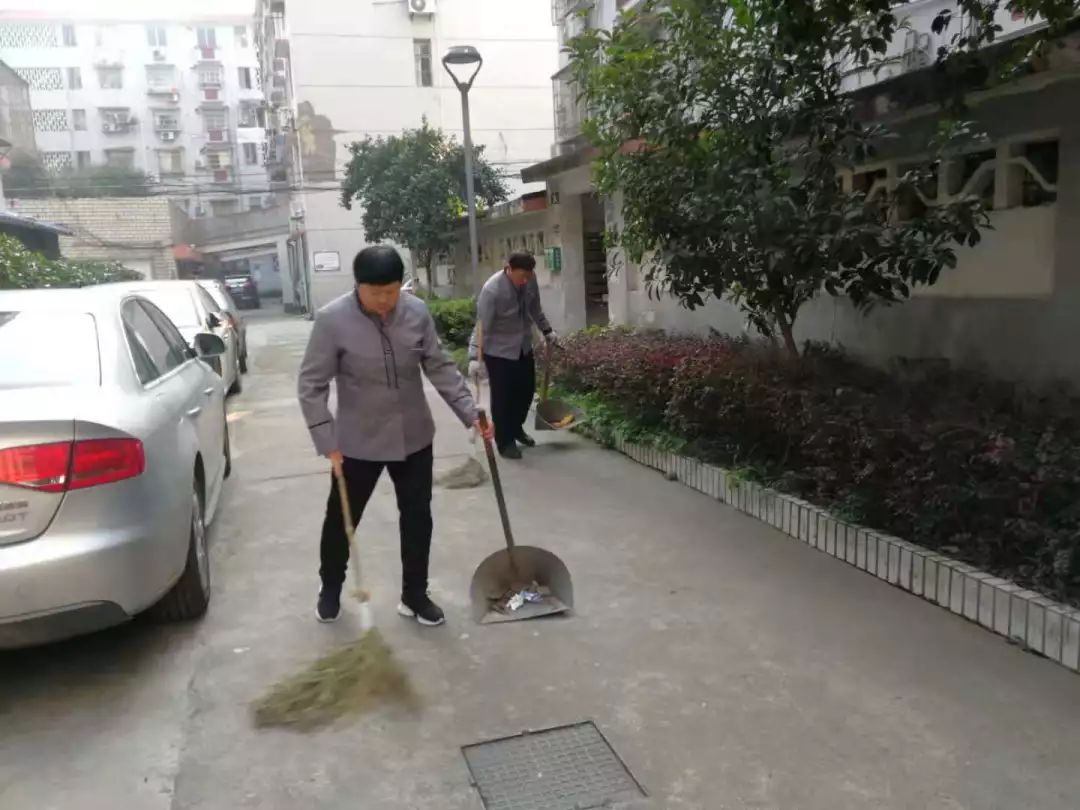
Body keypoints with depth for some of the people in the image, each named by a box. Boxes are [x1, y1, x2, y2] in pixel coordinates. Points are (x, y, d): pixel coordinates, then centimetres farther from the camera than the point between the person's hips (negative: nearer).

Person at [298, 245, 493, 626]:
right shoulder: (332, 319, -17)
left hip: (414, 437, 3)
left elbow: (440, 367, 2)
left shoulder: (417, 312, -7)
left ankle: (414, 595, 29)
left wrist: (470, 412, -4)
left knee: (417, 518, 10)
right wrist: (327, 442, -16)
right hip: (358, 441, -3)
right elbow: (311, 385, -12)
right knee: (341, 519, 13)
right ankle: (330, 588, 39)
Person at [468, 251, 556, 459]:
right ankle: (505, 442, 16)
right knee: (502, 397, 1)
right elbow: (482, 326, -26)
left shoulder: (530, 279, -9)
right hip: (499, 352, -6)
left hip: (524, 348, 6)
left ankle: (517, 427, 39)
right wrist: (475, 357, -33)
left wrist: (546, 330, 18)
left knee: (526, 390, 16)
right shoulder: (492, 290, -27)